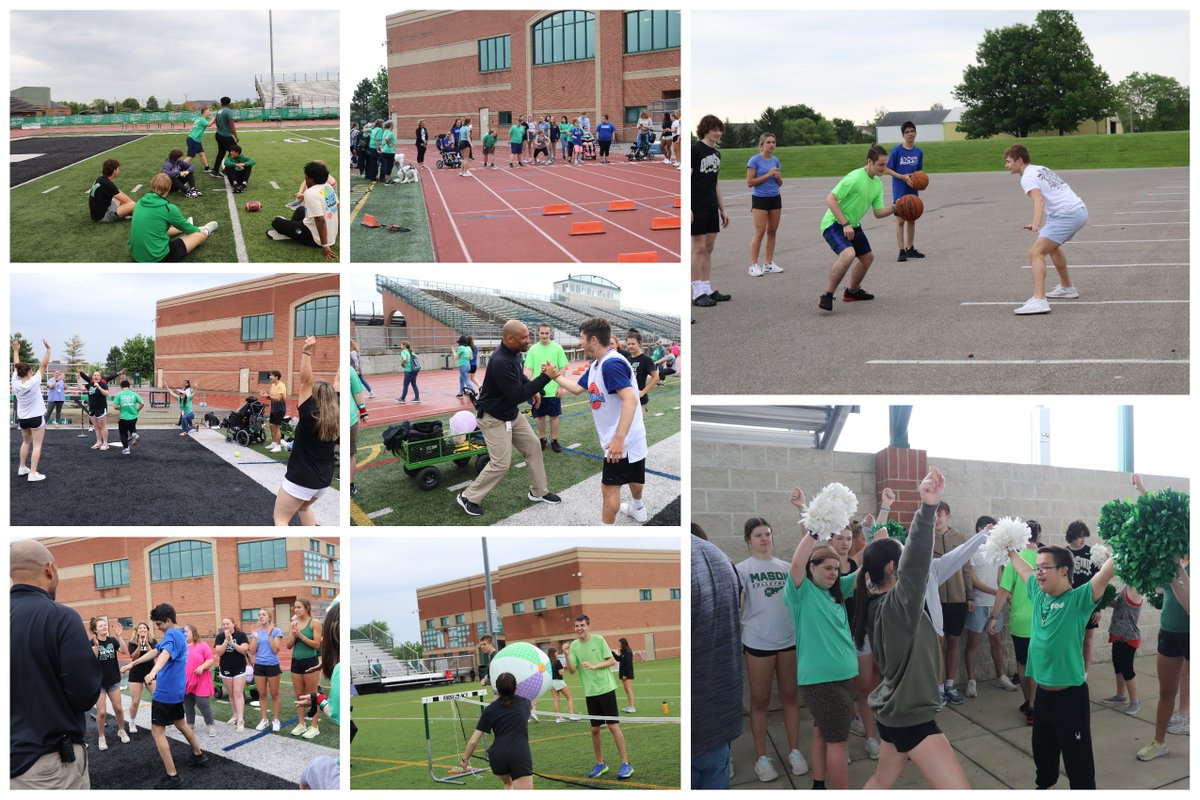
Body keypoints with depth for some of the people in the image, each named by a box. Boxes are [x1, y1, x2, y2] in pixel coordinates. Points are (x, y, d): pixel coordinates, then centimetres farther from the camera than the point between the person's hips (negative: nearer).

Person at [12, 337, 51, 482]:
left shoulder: (16, 383, -8)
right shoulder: (33, 382, -19)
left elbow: (16, 366, 5)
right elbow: (43, 365, -19)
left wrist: (16, 350, 14)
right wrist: (48, 349, -16)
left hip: (22, 418, 5)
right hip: (36, 417, -5)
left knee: (26, 442, 25)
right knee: (36, 445, -2)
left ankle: (22, 467, 29)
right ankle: (33, 473, -9)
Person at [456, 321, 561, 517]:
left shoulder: (514, 353, -3)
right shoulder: (501, 362, -33)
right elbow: (517, 395, -31)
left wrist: (532, 390, 3)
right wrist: (544, 377, -30)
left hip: (512, 414, 10)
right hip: (494, 418, -10)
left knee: (533, 446, 13)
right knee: (501, 463, -9)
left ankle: (538, 492, 27)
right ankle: (468, 497, 7)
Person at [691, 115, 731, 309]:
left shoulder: (716, 154, 14)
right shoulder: (695, 149, -10)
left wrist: (722, 210, 20)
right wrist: (687, 208, -20)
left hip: (711, 208, 8)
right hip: (697, 207, -8)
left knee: (708, 248, 9)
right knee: (698, 248, -6)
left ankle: (707, 289, 14)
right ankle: (697, 293, -4)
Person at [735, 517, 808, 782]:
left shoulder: (786, 567, 8)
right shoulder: (742, 569, -3)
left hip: (789, 640, 3)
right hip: (758, 642, -3)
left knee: (790, 696, 11)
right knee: (760, 701, 6)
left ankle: (794, 751, 21)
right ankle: (761, 757, 13)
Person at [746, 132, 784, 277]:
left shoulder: (775, 161, 10)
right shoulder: (754, 160, -7)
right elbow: (750, 182, -12)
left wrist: (778, 177, -5)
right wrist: (767, 174, -15)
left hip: (775, 198, 6)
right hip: (760, 199, -6)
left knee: (772, 231, 6)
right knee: (760, 231, -10)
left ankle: (769, 263, 13)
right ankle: (754, 265, -8)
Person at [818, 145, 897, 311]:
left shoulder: (877, 184, 5)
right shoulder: (855, 178, -23)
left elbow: (878, 213, 11)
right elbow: (830, 199, -25)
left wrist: (894, 208, -9)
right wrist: (845, 224, -27)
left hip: (852, 225, 10)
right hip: (834, 223, -10)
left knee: (867, 257, 20)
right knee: (848, 254, -32)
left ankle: (852, 291, 42)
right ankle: (827, 296, -22)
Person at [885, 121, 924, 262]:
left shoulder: (918, 152, 5)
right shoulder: (896, 150, -10)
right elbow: (888, 169, -7)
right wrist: (903, 177, -18)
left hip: (912, 190, 5)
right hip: (899, 190, -5)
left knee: (911, 219, 11)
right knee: (900, 220, -3)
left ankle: (910, 249, 21)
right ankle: (901, 251, 0)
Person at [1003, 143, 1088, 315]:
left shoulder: (1027, 178, -9)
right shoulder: (1042, 169, 21)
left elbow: (1038, 199, -28)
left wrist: (1036, 223, -44)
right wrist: (1039, 225, 34)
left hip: (1067, 214, -10)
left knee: (1035, 253, -18)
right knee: (1052, 246, 34)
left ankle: (1038, 300, -34)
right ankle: (1066, 288, 45)